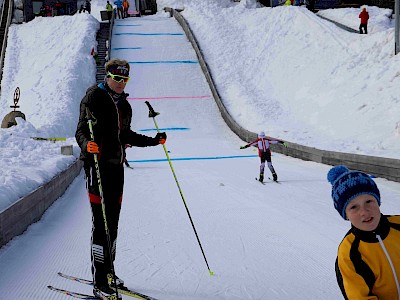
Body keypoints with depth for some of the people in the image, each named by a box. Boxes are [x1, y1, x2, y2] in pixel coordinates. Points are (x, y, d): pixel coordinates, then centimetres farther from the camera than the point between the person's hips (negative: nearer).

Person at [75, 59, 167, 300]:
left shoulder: (124, 105, 16)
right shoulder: (94, 98, -5)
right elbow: (81, 131, -11)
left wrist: (154, 141, 25)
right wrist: (86, 144, -32)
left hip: (116, 165, 7)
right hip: (97, 164, -7)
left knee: (113, 222, 12)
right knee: (101, 224, -9)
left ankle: (108, 272, 25)